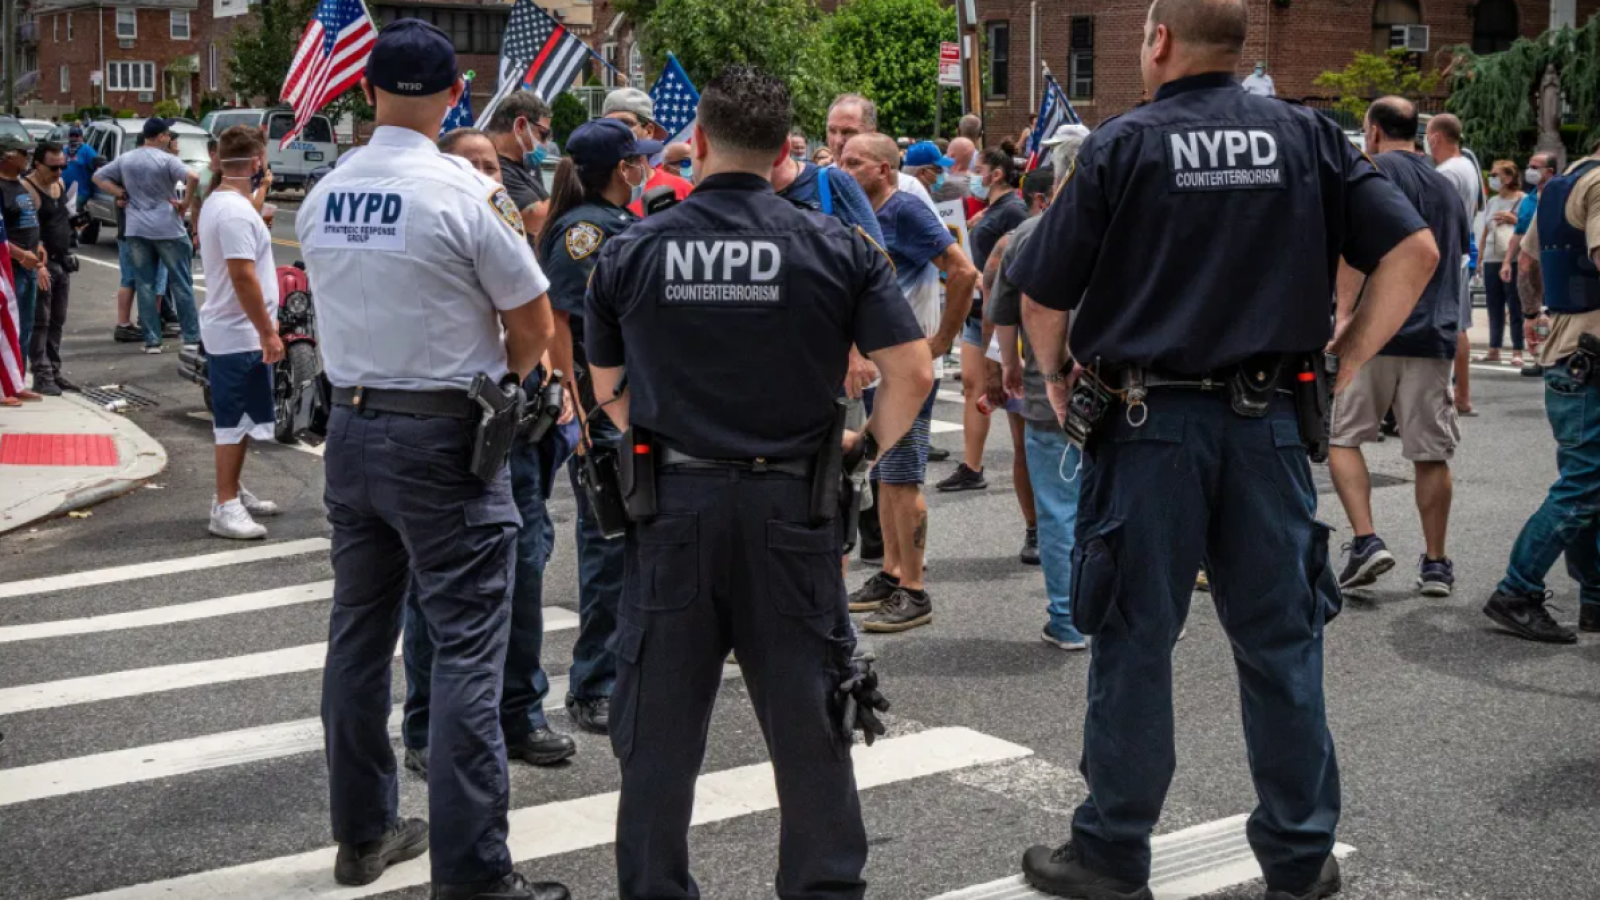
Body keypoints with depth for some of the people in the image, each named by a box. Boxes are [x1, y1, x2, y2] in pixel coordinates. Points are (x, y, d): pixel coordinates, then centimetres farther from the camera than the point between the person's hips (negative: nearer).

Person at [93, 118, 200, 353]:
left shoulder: (125, 159, 9)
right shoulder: (167, 160, -8)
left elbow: (98, 177, 16)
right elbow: (193, 178, -24)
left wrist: (122, 194, 9)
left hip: (136, 230, 4)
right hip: (167, 229, -4)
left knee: (145, 285, 8)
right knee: (181, 284, 4)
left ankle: (152, 340, 6)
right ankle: (191, 337, 6)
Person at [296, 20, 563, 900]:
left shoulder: (321, 197, 4)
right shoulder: (466, 192, -13)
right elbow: (534, 326, -6)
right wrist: (498, 379, 10)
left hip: (349, 425, 6)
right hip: (443, 434, -6)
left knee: (359, 633, 15)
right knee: (466, 647, -3)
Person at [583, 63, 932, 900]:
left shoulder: (630, 252, -1)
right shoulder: (836, 248, -4)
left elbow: (609, 390, 9)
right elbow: (913, 372, -7)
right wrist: (869, 448, 8)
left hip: (670, 501, 1)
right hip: (791, 502, 0)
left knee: (660, 721, 11)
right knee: (808, 719, 11)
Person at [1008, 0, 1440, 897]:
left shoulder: (1124, 144, -5)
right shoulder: (1308, 137, 3)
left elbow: (1042, 297, -5)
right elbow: (1414, 251, -2)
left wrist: (1057, 378, 13)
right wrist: (1347, 360, 4)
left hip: (1149, 425, -2)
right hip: (1269, 421, 3)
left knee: (1134, 645, 7)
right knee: (1281, 642, 11)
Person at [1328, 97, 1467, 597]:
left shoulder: (1375, 170, -3)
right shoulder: (1445, 185, 19)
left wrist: (1344, 314, -18)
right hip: (1436, 335, 6)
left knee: (1341, 437, 4)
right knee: (1431, 454, 8)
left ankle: (1366, 541, -10)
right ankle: (1436, 565, 12)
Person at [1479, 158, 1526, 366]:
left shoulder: (1522, 200, -2)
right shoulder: (1492, 202, 16)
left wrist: (1512, 219, -12)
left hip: (1514, 261, -6)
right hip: (1491, 260, 6)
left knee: (1515, 307, -4)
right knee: (1494, 306, 8)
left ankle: (1517, 352, -2)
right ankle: (1494, 350, 14)